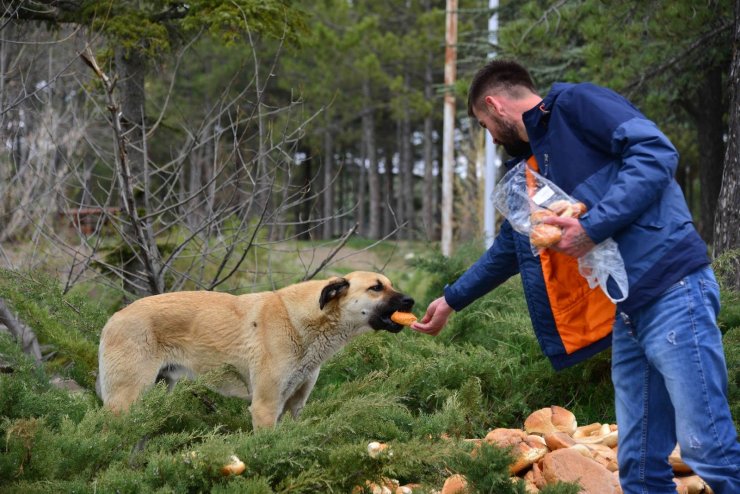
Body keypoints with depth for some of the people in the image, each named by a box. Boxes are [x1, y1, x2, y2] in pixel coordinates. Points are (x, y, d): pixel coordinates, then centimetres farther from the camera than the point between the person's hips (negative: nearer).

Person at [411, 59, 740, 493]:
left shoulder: (576, 105, -3)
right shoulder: (530, 172, 22)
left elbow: (656, 152, -16)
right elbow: (509, 248, 36)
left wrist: (593, 226, -20)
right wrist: (452, 300, 44)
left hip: (671, 290, -9)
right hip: (625, 311, 9)